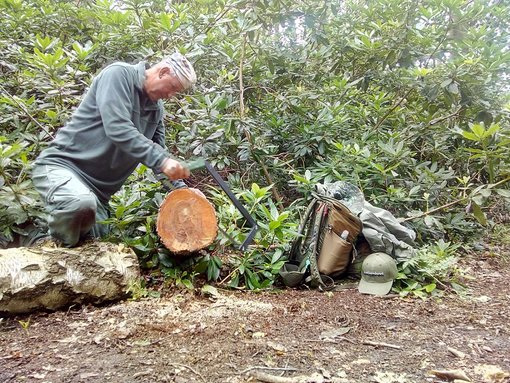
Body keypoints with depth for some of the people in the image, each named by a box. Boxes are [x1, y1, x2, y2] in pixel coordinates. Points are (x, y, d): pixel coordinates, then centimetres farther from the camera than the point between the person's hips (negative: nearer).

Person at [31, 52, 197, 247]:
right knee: (81, 202, -37)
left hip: (98, 188, 8)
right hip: (61, 165, -7)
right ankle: (54, 250, -10)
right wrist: (161, 160, -32)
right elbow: (118, 129, -27)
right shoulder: (119, 74, -13)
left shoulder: (157, 107, 9)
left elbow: (159, 151, 12)